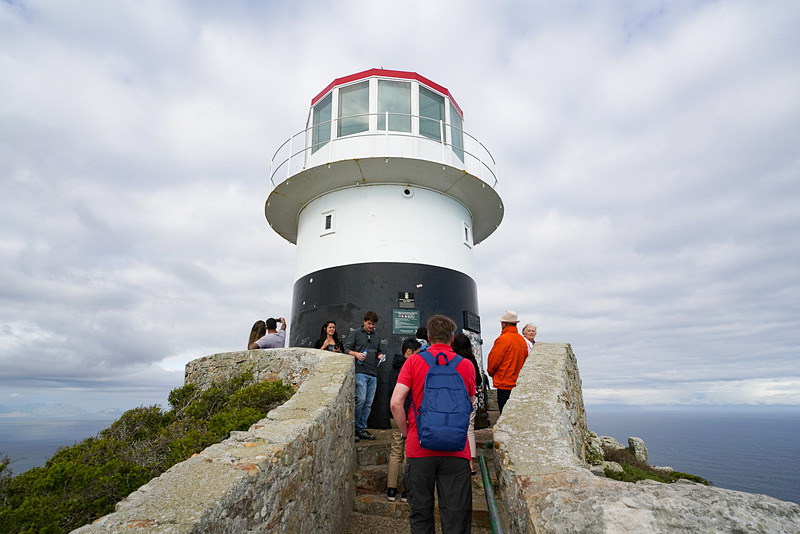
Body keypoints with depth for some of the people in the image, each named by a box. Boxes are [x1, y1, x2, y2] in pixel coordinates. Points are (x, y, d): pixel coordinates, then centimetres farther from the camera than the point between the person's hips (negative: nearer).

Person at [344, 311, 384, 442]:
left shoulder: (377, 336, 22)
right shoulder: (355, 333, 8)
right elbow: (346, 348, 2)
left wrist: (380, 355, 8)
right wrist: (356, 354, -15)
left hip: (373, 374, 5)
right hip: (360, 372, -5)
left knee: (368, 403, 4)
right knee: (361, 399, -14)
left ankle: (362, 429, 14)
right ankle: (353, 428, 0)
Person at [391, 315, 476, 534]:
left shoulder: (414, 361, -4)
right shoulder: (467, 365, 0)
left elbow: (396, 403, -10)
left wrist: (406, 432, 4)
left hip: (419, 448, 0)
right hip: (456, 449, 1)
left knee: (420, 512, 15)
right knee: (456, 514, 10)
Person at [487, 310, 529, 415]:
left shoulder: (503, 339, -16)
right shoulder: (522, 339, 7)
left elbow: (494, 360, -12)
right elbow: (525, 359, 16)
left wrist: (491, 372, 8)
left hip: (505, 384, -7)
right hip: (519, 383, 7)